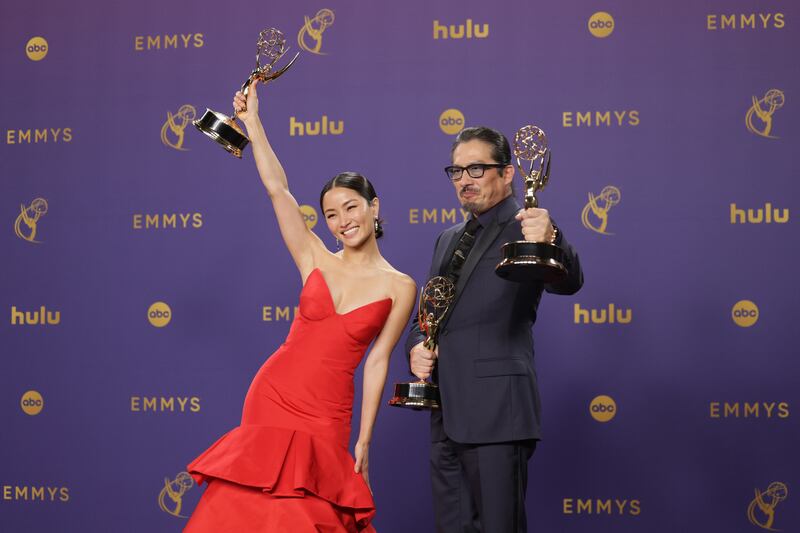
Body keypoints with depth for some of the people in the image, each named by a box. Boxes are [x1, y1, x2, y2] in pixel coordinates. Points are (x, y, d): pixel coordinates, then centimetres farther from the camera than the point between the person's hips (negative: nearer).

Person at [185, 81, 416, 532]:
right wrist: (252, 121, -3)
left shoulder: (400, 287, 0)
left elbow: (377, 362, -1)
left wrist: (363, 440, -2)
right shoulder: (316, 260, 4)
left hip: (326, 415, -2)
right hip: (272, 395, 2)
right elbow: (277, 189, -1)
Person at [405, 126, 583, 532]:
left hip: (495, 410, -8)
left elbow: (568, 283, -23)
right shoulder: (448, 239, 19)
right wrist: (416, 346, 3)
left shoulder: (526, 228, -5)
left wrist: (550, 241, -44)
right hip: (446, 411, 8)